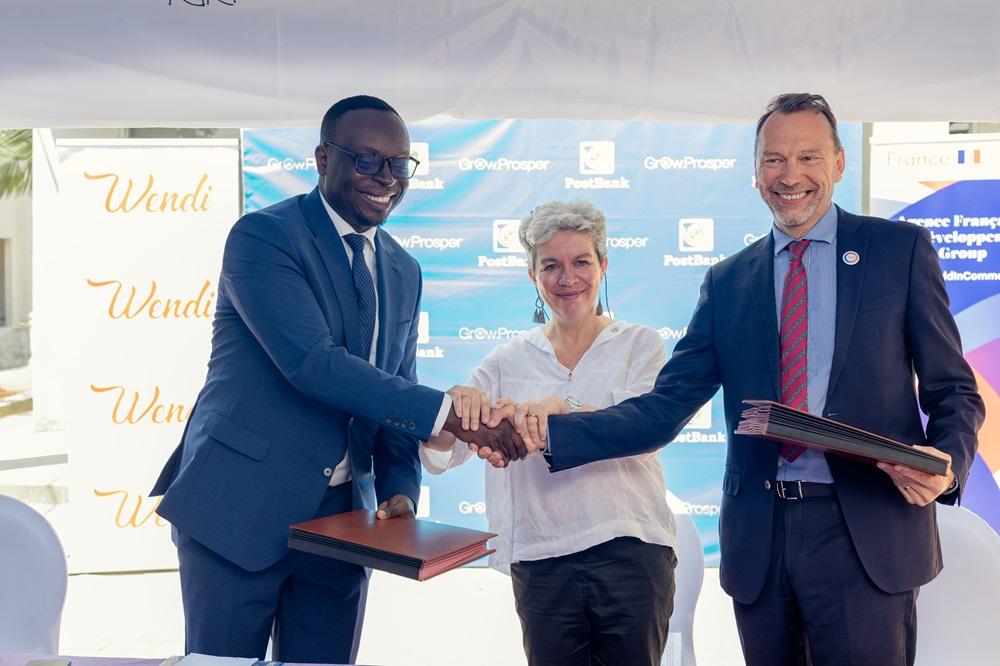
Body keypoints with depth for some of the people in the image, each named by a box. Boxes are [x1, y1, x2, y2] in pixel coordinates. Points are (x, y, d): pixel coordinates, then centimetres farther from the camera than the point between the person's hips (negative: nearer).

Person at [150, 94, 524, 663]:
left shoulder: (403, 272, 10)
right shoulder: (263, 236, -11)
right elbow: (313, 363, -24)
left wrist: (401, 489, -4)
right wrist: (451, 414, -28)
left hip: (340, 517, 6)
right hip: (239, 508, -5)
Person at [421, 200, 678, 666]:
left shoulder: (640, 344, 2)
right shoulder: (509, 360, 6)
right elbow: (439, 456, 0)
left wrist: (560, 409, -33)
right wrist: (457, 405, -23)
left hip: (630, 553, -1)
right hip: (540, 561, 2)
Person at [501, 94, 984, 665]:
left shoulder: (901, 249, 3)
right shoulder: (728, 281, 9)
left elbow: (954, 390, 4)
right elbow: (665, 408, 3)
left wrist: (946, 463, -17)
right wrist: (551, 433, -8)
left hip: (866, 533, -2)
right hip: (758, 535, 3)